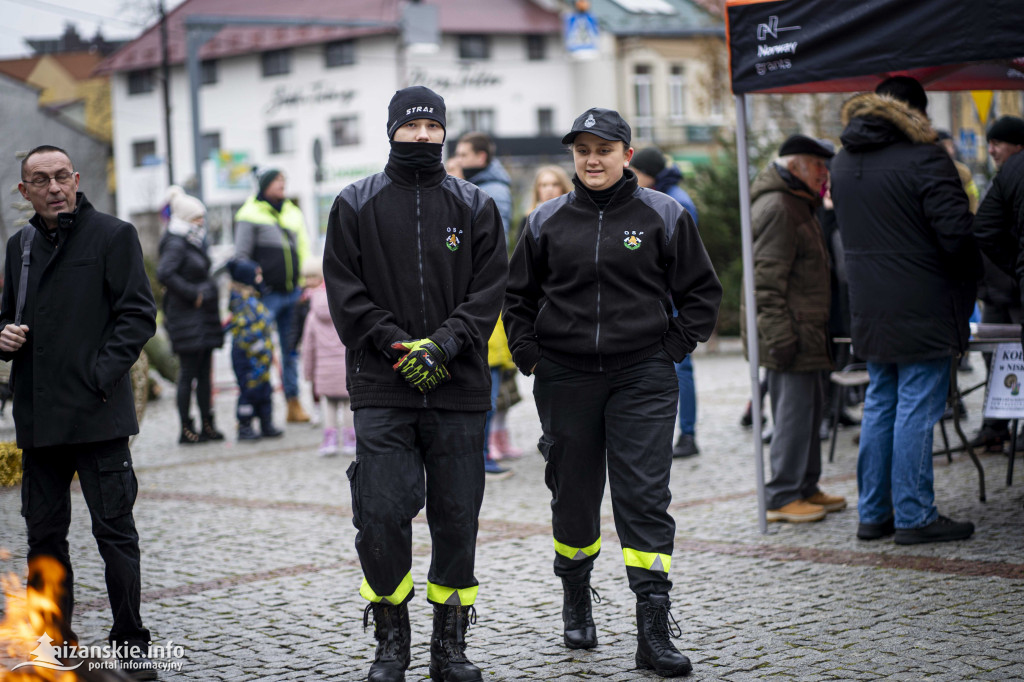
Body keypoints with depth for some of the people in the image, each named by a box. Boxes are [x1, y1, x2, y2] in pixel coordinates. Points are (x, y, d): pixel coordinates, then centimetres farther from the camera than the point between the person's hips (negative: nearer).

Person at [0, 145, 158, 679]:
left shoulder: (112, 235, -1)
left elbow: (138, 314, -6)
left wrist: (99, 376, -15)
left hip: (97, 414, -5)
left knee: (114, 530, -3)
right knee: (43, 533, 9)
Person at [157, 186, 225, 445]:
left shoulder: (194, 243, 15)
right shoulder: (176, 244, -13)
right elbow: (164, 273, -28)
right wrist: (193, 294, -22)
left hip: (203, 317, 9)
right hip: (187, 318, -9)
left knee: (204, 373, 10)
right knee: (189, 373, -5)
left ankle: (207, 426, 15)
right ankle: (186, 430, -1)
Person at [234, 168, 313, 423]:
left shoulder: (293, 213, 16)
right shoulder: (250, 215, -2)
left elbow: (304, 251, 20)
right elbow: (241, 256, -5)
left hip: (293, 294, 6)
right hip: (266, 294, -5)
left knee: (292, 351, 9)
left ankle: (294, 404, 14)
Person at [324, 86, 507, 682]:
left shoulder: (476, 207, 9)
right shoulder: (356, 205, 7)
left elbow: (489, 290, 1)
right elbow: (345, 289, 1)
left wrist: (442, 344, -13)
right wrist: (397, 345, -11)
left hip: (459, 388, 1)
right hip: (382, 389, -1)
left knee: (457, 518, 4)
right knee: (381, 514, -7)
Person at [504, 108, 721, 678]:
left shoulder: (663, 215, 1)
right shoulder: (548, 221, 7)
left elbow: (702, 292, 7)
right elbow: (518, 295, 17)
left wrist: (672, 349, -1)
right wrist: (529, 355, 6)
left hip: (642, 379, -2)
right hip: (565, 379, 2)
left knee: (645, 498, -8)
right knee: (573, 495, 11)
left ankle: (654, 630, -8)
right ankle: (577, 601, 33)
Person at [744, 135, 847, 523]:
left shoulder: (797, 204, 20)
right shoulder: (776, 207, -15)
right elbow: (767, 279, -21)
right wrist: (780, 334, -23)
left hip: (805, 329, 11)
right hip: (790, 331, -11)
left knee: (811, 406, 15)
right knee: (794, 410, -8)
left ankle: (805, 487, 24)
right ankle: (781, 497, -2)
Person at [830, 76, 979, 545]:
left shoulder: (842, 163, 12)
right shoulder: (924, 159, -13)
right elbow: (955, 232, -17)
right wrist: (969, 278, -2)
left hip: (870, 312, 7)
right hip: (922, 310, -7)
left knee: (879, 406, 13)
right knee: (917, 409, -3)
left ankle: (872, 514, 16)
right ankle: (915, 517, 1)